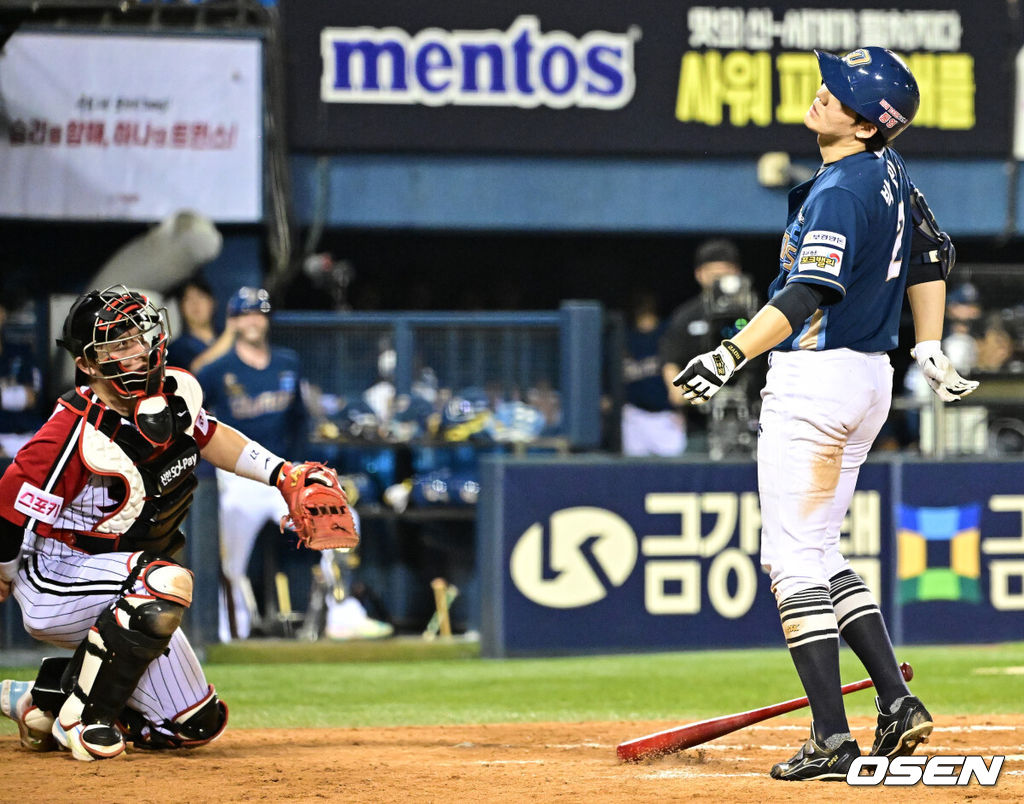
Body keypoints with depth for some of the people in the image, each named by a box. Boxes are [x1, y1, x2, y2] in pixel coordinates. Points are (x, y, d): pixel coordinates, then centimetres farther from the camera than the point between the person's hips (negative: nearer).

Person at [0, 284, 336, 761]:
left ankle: (44, 703, 18)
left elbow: (205, 435, 17)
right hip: (59, 585, -8)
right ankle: (81, 714, -23)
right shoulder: (77, 434, -27)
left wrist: (282, 473, 8)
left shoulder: (176, 395, -5)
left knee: (197, 724, 8)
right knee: (167, 582, -38)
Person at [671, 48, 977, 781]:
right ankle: (898, 704, 10)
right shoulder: (889, 173, 10)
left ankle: (833, 740, -12)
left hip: (815, 380, -10)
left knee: (793, 558, -7)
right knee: (818, 554, 17)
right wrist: (930, 350, 26)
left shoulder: (840, 191, -19)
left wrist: (731, 357, -33)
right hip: (870, 377, 10)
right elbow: (932, 255, 21)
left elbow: (808, 295, -28)